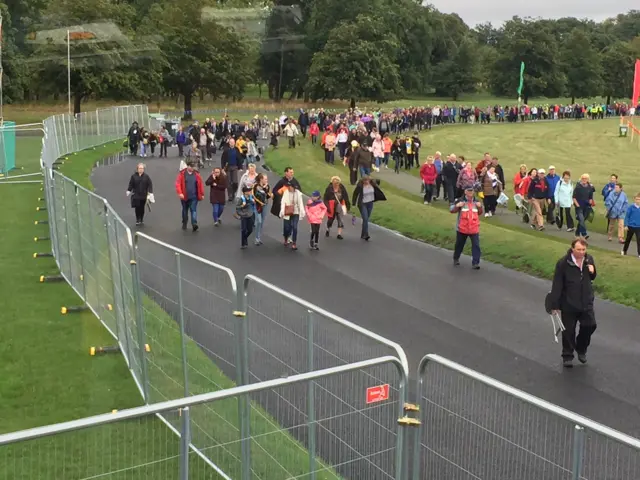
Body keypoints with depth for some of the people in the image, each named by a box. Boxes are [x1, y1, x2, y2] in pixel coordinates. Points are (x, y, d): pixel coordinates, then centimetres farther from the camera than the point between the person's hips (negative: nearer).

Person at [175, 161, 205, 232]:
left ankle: (194, 224, -17)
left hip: (194, 197, 0)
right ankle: (184, 224, 31)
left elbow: (200, 184, 4)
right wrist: (180, 193, -20)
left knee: (194, 210, -10)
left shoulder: (196, 174, 0)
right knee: (185, 210, 15)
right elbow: (178, 184, -10)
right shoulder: (182, 174, -5)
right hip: (184, 196, 0)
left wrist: (202, 194, 5)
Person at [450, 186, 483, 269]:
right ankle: (456, 258, 39)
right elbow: (451, 210, -7)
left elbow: (479, 213, 15)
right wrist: (457, 206, -25)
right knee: (459, 244, 16)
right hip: (462, 228, -2)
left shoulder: (476, 202, 5)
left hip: (474, 228, 2)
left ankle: (475, 263, -8)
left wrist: (480, 207, -6)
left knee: (476, 245, -9)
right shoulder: (461, 201, -6)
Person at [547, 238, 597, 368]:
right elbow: (557, 285, -15)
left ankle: (581, 349, 28)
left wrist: (592, 271, -11)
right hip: (569, 303, -4)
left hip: (586, 301, 4)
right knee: (568, 331, 7)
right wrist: (555, 305, -14)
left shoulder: (589, 259, -3)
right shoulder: (563, 263, -19)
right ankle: (567, 356, 25)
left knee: (590, 325, 1)